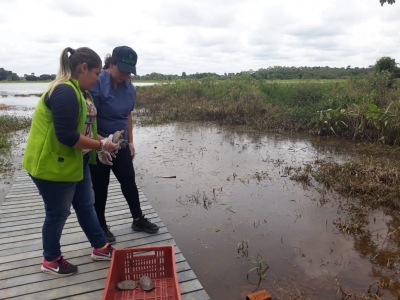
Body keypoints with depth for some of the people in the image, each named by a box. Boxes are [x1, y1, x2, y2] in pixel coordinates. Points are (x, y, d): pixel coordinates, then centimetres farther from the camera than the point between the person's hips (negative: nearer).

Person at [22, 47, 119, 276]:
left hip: (75, 163, 10)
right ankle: (51, 260, 30)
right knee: (58, 214, 8)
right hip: (53, 165, -10)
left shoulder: (79, 90, 9)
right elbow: (66, 135, -30)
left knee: (86, 206, 18)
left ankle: (100, 248, 34)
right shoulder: (65, 92, -24)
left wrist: (100, 145, 4)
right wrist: (100, 145, -20)